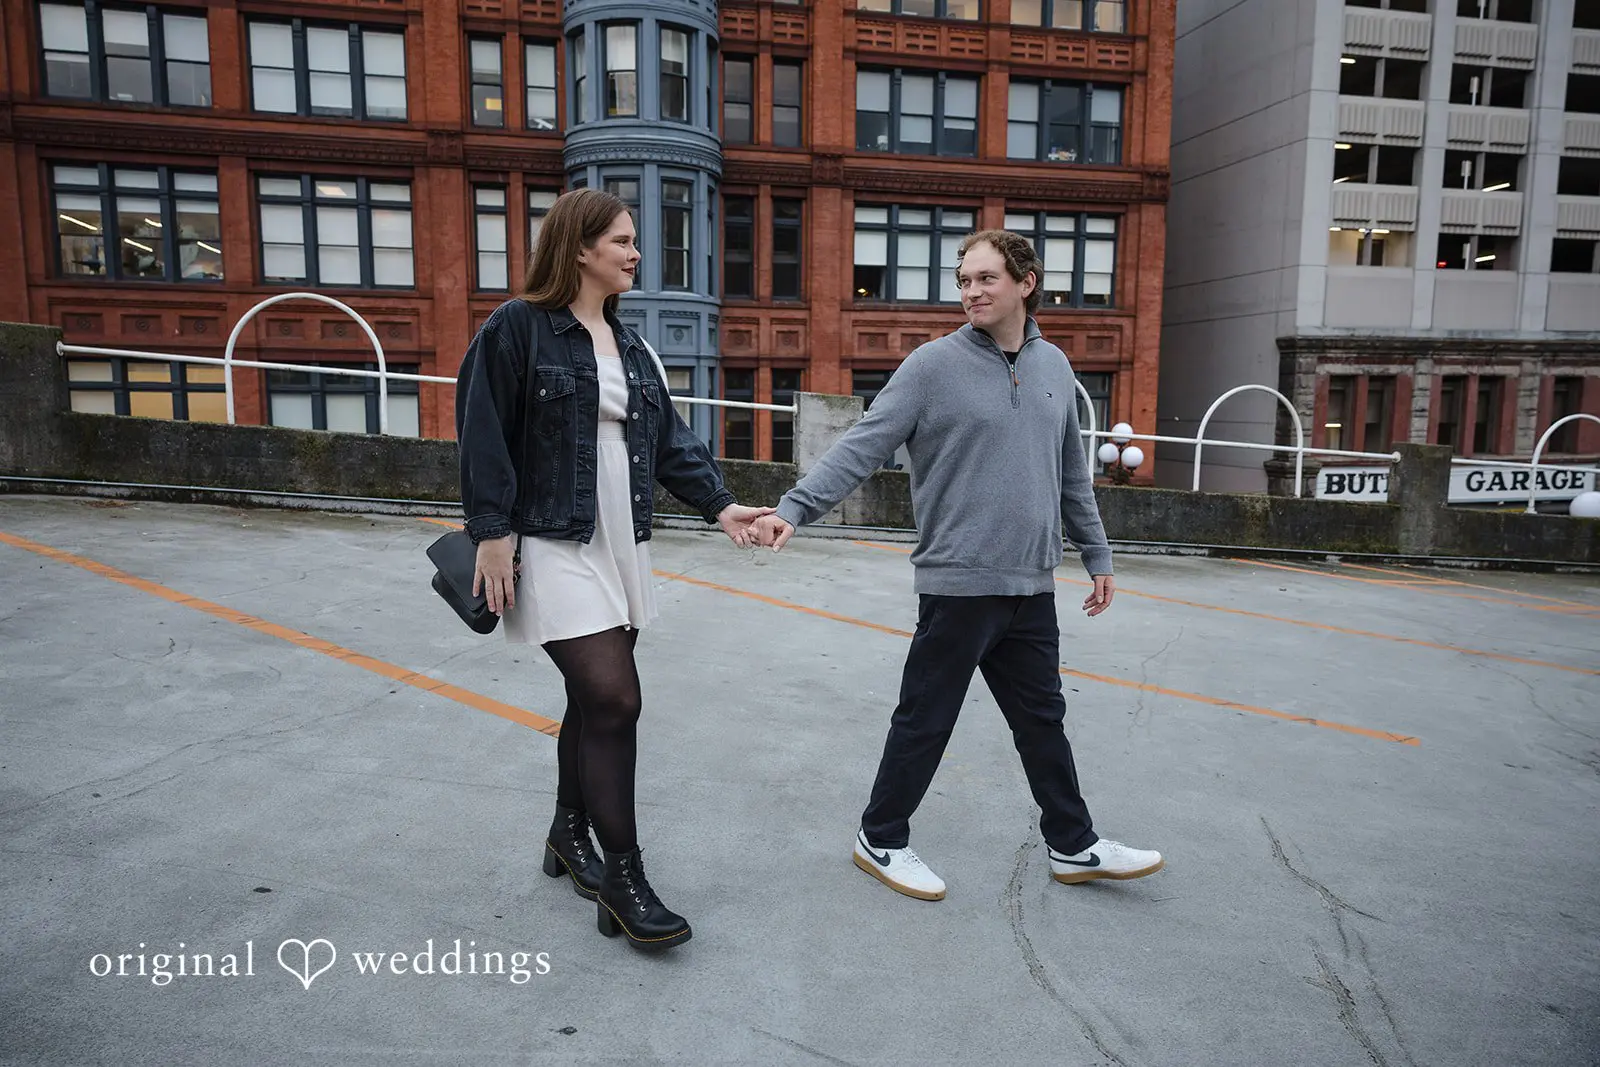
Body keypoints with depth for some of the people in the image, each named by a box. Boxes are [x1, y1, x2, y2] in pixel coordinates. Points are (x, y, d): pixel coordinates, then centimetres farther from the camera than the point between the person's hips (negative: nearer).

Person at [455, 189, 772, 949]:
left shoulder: (629, 346, 14)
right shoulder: (517, 328, -8)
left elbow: (669, 440, 11)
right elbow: (484, 435, -10)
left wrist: (719, 504, 0)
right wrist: (492, 532, -14)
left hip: (621, 546, 8)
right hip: (553, 546, -7)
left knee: (594, 698, 14)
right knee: (614, 698, -12)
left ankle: (568, 836, 34)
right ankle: (623, 881, 2)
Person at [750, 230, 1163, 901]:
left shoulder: (1054, 367, 10)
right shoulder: (933, 365, -8)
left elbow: (1072, 474, 18)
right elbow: (860, 448, -14)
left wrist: (1096, 555, 19)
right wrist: (793, 509, -25)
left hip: (1033, 587, 6)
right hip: (958, 584, -6)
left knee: (1043, 720, 18)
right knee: (925, 721, 5)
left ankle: (1074, 847, 34)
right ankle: (880, 840, 25)